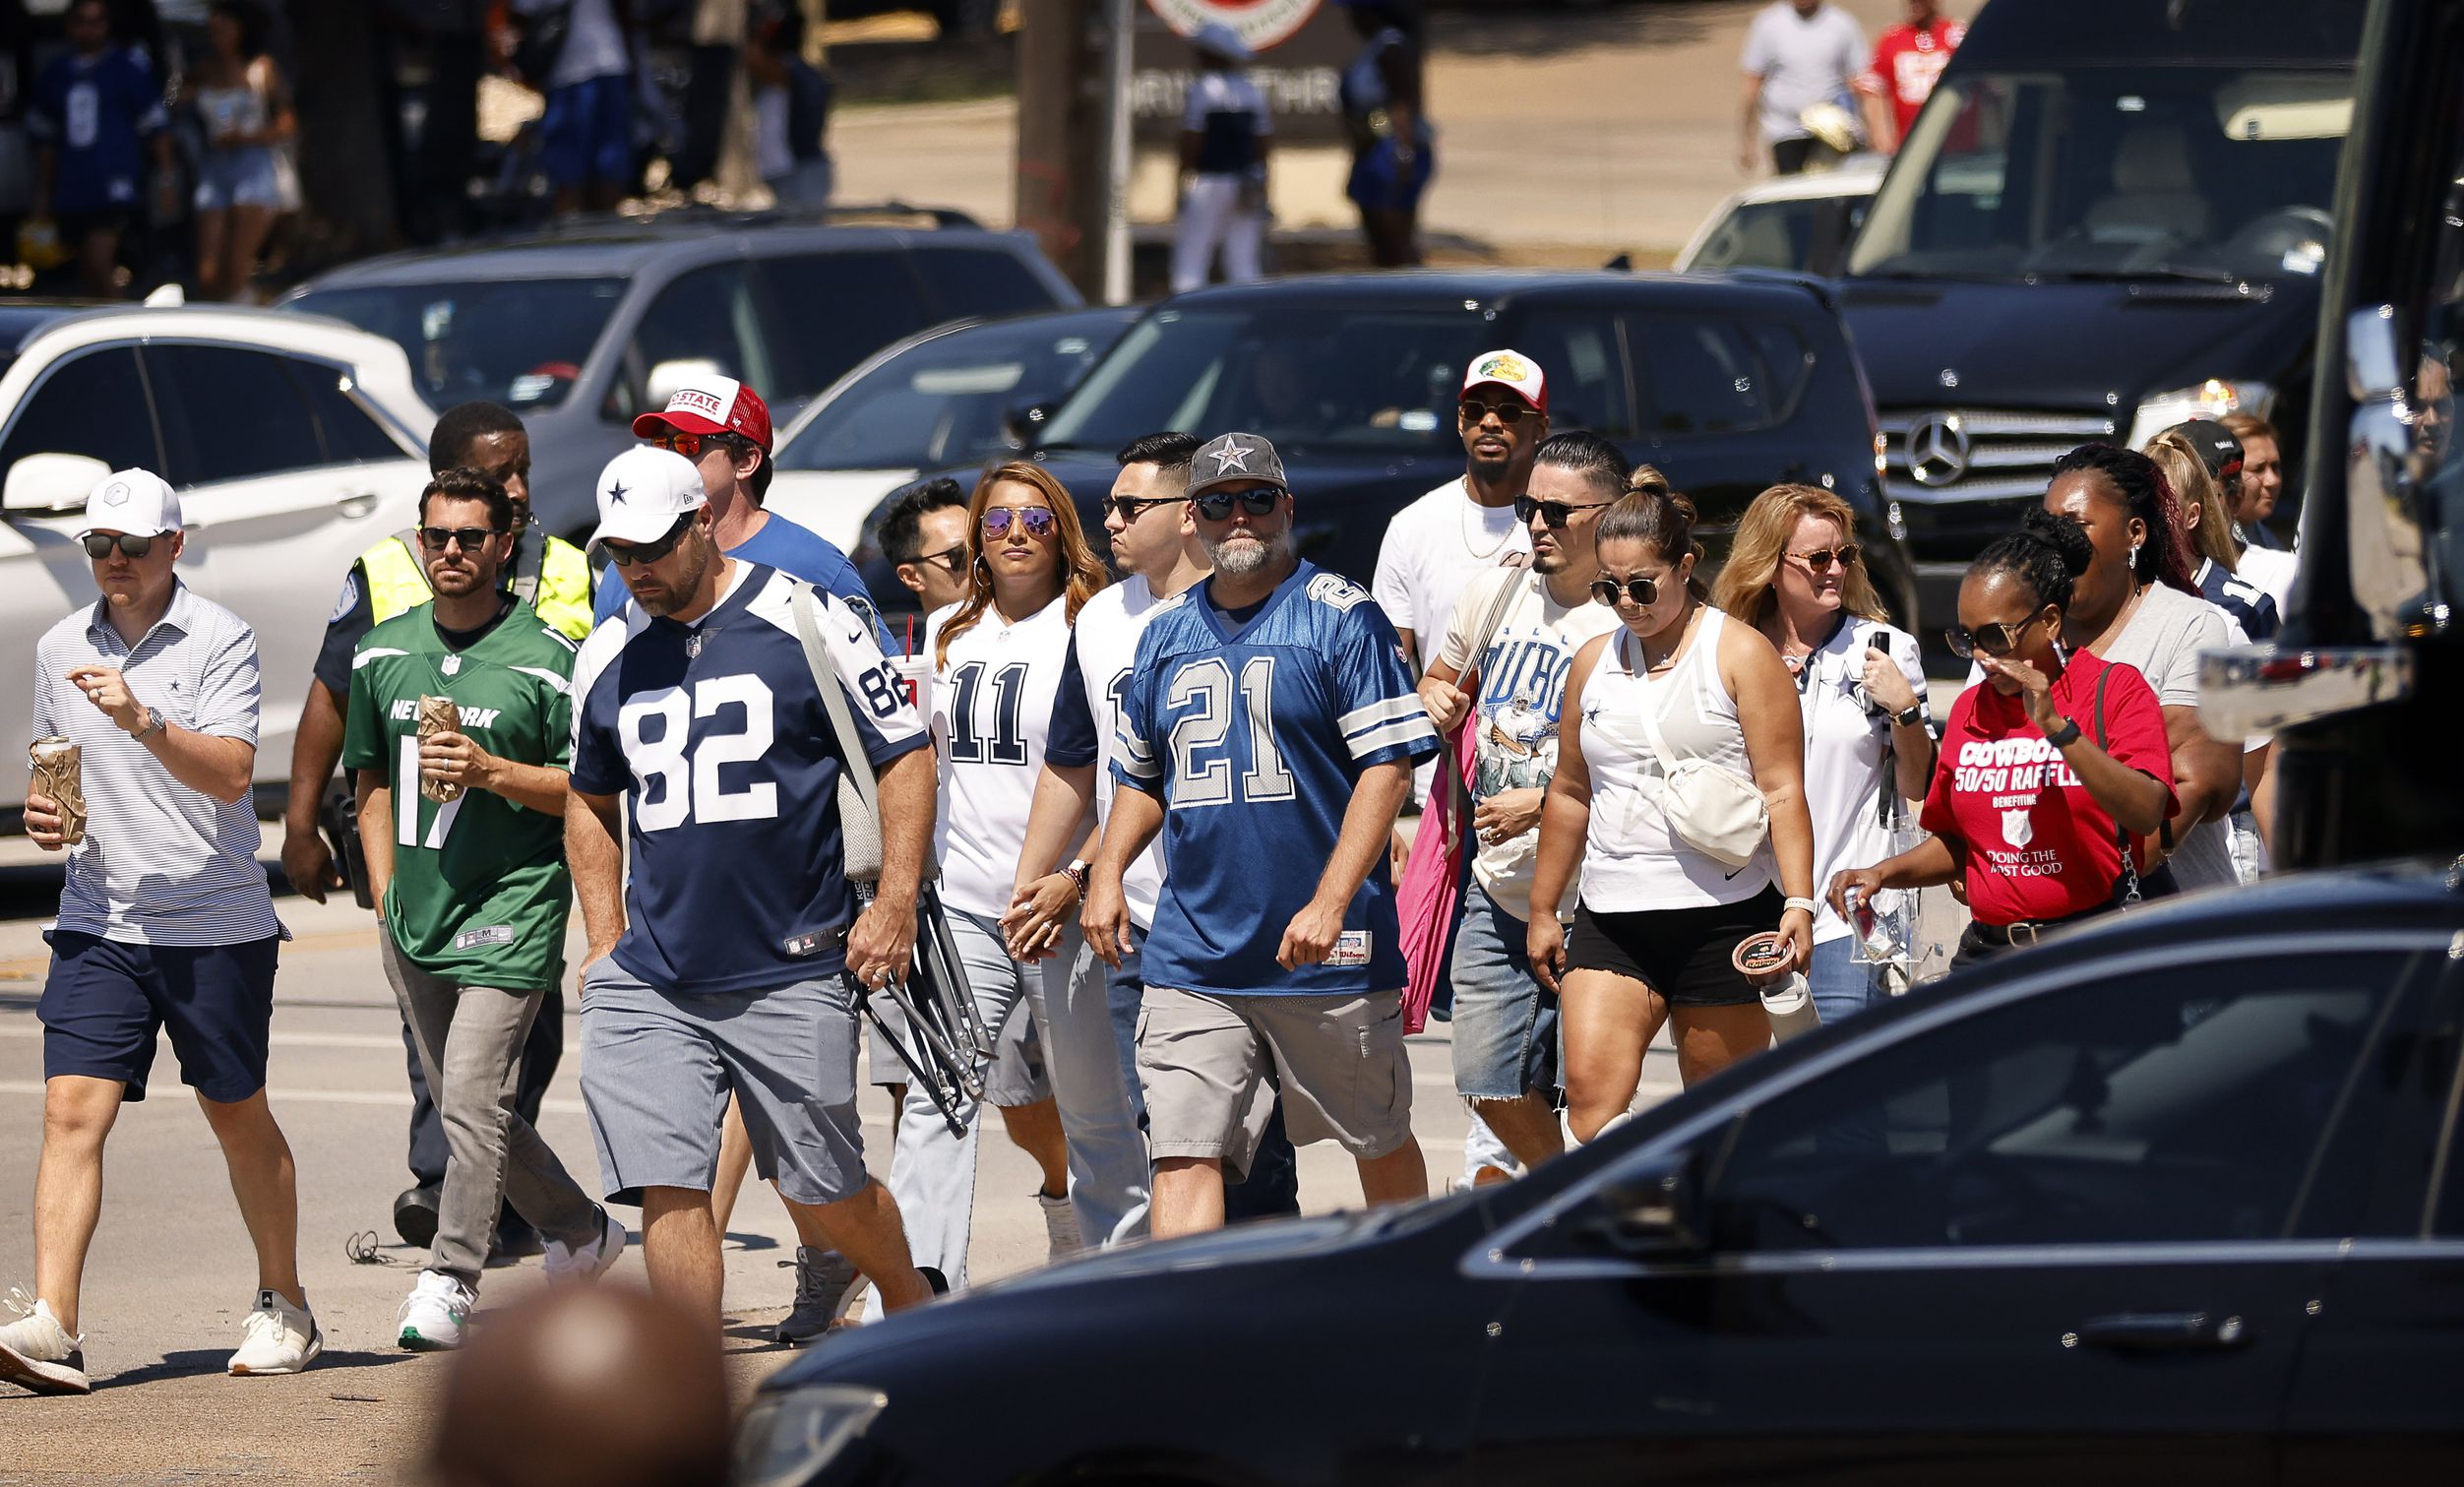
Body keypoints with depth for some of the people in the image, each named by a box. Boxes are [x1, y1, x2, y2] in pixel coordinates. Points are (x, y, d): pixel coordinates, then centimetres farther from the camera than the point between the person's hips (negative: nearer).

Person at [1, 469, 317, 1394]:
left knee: (237, 1114, 9)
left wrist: (143, 721, -30)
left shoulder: (219, 640, -6)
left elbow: (231, 773, -17)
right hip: (97, 924, 3)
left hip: (215, 924, -3)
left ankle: (284, 1308, 27)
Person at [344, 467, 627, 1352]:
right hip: (414, 914, 7)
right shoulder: (384, 654, 11)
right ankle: (582, 1233, 31)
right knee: (462, 1106, 14)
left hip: (510, 909, -7)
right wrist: (385, 896, 12)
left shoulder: (545, 661, -6)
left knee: (473, 1099, -16)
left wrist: (490, 770, -19)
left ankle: (450, 1282, -14)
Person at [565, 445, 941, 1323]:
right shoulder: (606, 660, 9)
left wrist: (896, 905, -8)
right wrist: (605, 943, 13)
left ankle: (909, 1299, 33)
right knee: (668, 1192, -8)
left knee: (822, 1193, 5)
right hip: (652, 982, 3)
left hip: (792, 976, -3)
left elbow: (904, 756, 1)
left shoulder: (805, 620, -3)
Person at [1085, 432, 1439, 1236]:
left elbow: (1388, 765, -10)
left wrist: (1329, 903, -19)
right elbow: (1140, 777, 23)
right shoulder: (1166, 633, 13)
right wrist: (1107, 873, 5)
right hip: (1192, 954, 4)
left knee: (1380, 1140, 10)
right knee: (1183, 1153, -8)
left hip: (1324, 954, -4)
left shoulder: (1341, 617, -4)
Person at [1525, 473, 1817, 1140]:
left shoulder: (1740, 655, -2)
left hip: (1722, 912, -4)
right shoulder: (1594, 661, 13)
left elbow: (1782, 790, -6)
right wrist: (1543, 910, 22)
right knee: (1590, 1091, -15)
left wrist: (1798, 902, -16)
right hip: (1611, 917, 4)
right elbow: (1570, 793, 22)